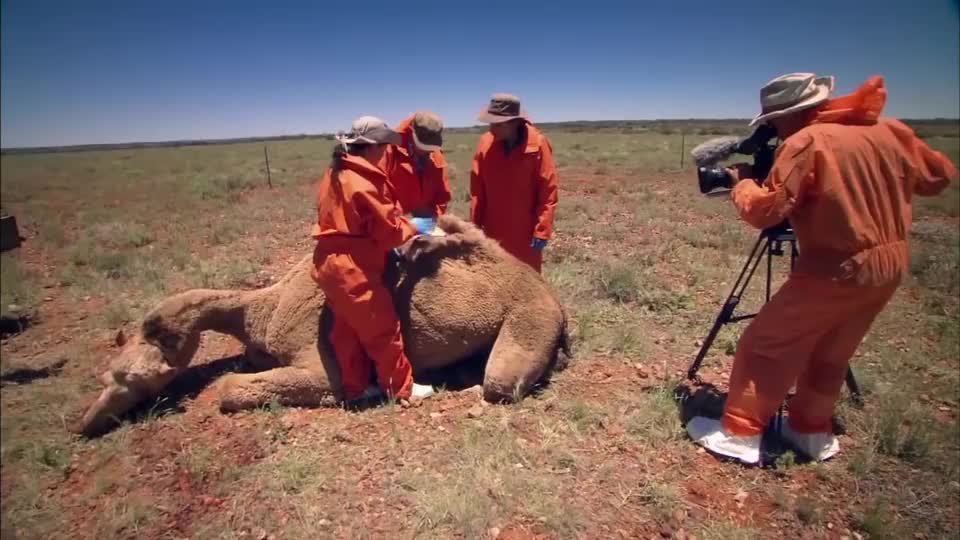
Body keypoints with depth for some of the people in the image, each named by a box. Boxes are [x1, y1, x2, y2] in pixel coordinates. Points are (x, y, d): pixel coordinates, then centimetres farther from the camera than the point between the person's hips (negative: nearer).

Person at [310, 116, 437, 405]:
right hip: (352, 266, -10)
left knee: (347, 329, 17)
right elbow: (388, 228, -14)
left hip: (331, 262, 10)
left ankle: (355, 387, 29)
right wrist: (412, 227, 4)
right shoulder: (363, 181, -17)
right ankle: (401, 387, 16)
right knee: (382, 328, 3)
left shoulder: (335, 173, 12)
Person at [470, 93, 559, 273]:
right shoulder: (485, 142, -4)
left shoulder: (538, 144, -12)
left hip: (526, 232, -2)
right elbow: (477, 188, 1)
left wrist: (542, 230, -13)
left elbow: (548, 190, -11)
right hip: (493, 231, 3)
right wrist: (475, 224, 2)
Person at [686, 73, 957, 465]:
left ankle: (740, 433, 7)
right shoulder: (891, 131, 6)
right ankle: (813, 431, 31)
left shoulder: (807, 143, -16)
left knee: (766, 346, 3)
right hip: (890, 264, 8)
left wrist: (742, 182, -1)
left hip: (838, 270, -8)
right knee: (830, 354, 21)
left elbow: (762, 211, -19)